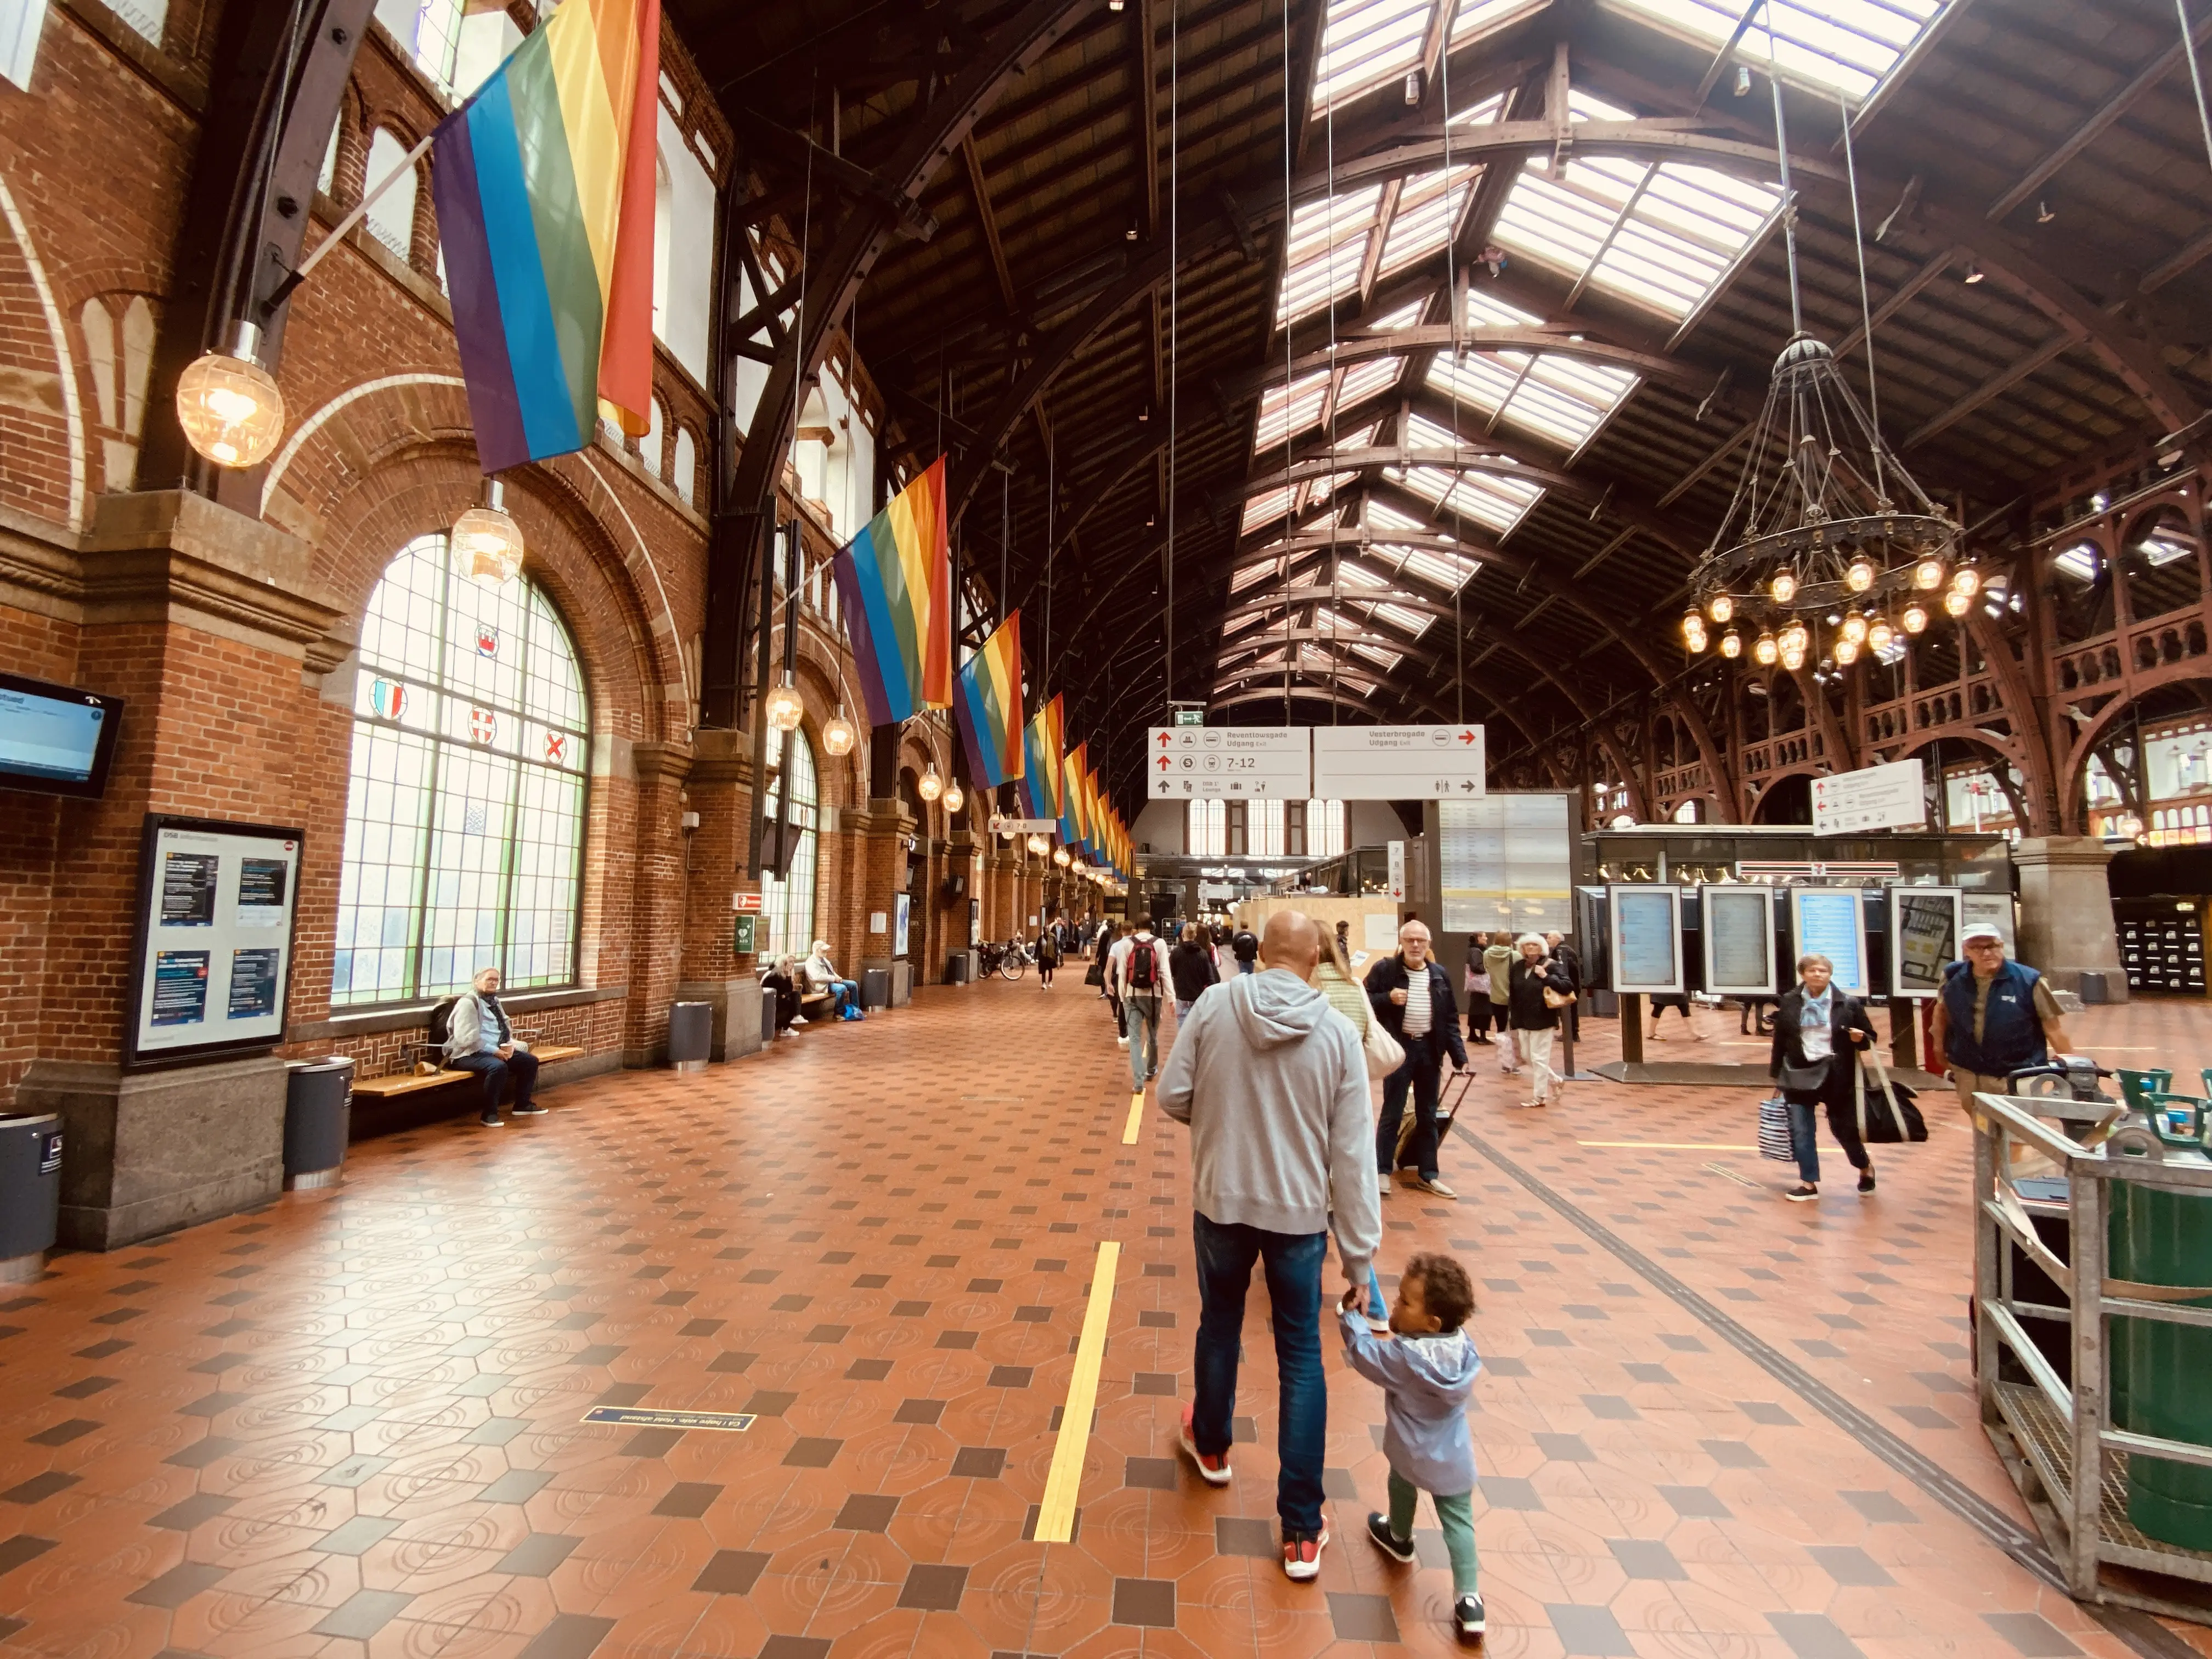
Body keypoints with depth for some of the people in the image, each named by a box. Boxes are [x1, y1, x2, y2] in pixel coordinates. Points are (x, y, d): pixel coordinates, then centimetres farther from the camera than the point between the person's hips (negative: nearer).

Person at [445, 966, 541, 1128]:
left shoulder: (494, 1001, 17)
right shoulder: (468, 1002, -12)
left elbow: (505, 1026, 25)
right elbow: (466, 1038, -20)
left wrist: (509, 1044, 3)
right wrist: (494, 1050, -21)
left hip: (497, 1051, 9)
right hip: (468, 1054, -9)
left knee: (530, 1061, -1)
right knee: (498, 1067, -36)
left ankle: (522, 1104, 15)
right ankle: (489, 1114, -23)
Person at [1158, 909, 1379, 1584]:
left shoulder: (1214, 1006, -14)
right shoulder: (1338, 1033, -13)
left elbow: (1172, 1098, -10)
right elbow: (1351, 1155, -11)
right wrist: (1359, 1256, -2)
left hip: (1220, 1202, 1)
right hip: (1299, 1213, -1)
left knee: (1219, 1326, 25)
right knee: (1301, 1358, 15)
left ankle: (1211, 1446, 50)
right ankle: (1302, 1532, 24)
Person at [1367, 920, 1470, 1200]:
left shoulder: (1439, 975, 7)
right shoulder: (1384, 969, -6)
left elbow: (1451, 1018, 8)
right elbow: (1365, 1001, -5)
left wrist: (1459, 1056, 1)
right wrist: (1388, 998, -22)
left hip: (1430, 1049, 4)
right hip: (1399, 1048, -4)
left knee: (1428, 1115, 13)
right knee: (1392, 1113, 3)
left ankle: (1428, 1174, 24)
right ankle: (1382, 1171, 14)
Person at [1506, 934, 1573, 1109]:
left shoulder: (1551, 965, -11)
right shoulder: (1518, 967, 5)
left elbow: (1567, 987, -18)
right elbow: (1512, 993, 10)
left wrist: (1546, 976, -25)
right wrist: (1513, 1017, 8)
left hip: (1543, 1021, -6)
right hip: (1523, 1021, 7)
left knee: (1539, 1059, 1)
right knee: (1528, 1057, 15)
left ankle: (1539, 1096, 13)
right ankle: (1557, 1081, 33)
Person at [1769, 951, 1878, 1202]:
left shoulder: (1848, 1003, -4)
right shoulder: (1789, 1002, 0)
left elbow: (1870, 1038, 5)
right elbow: (1780, 1040, 5)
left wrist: (1860, 1039, -19)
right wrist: (1775, 1073, 7)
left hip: (1836, 1074, -1)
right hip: (1799, 1073, 2)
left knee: (1843, 1126, 10)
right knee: (1800, 1130, 3)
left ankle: (1866, 1167, 40)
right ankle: (1809, 1183, 14)